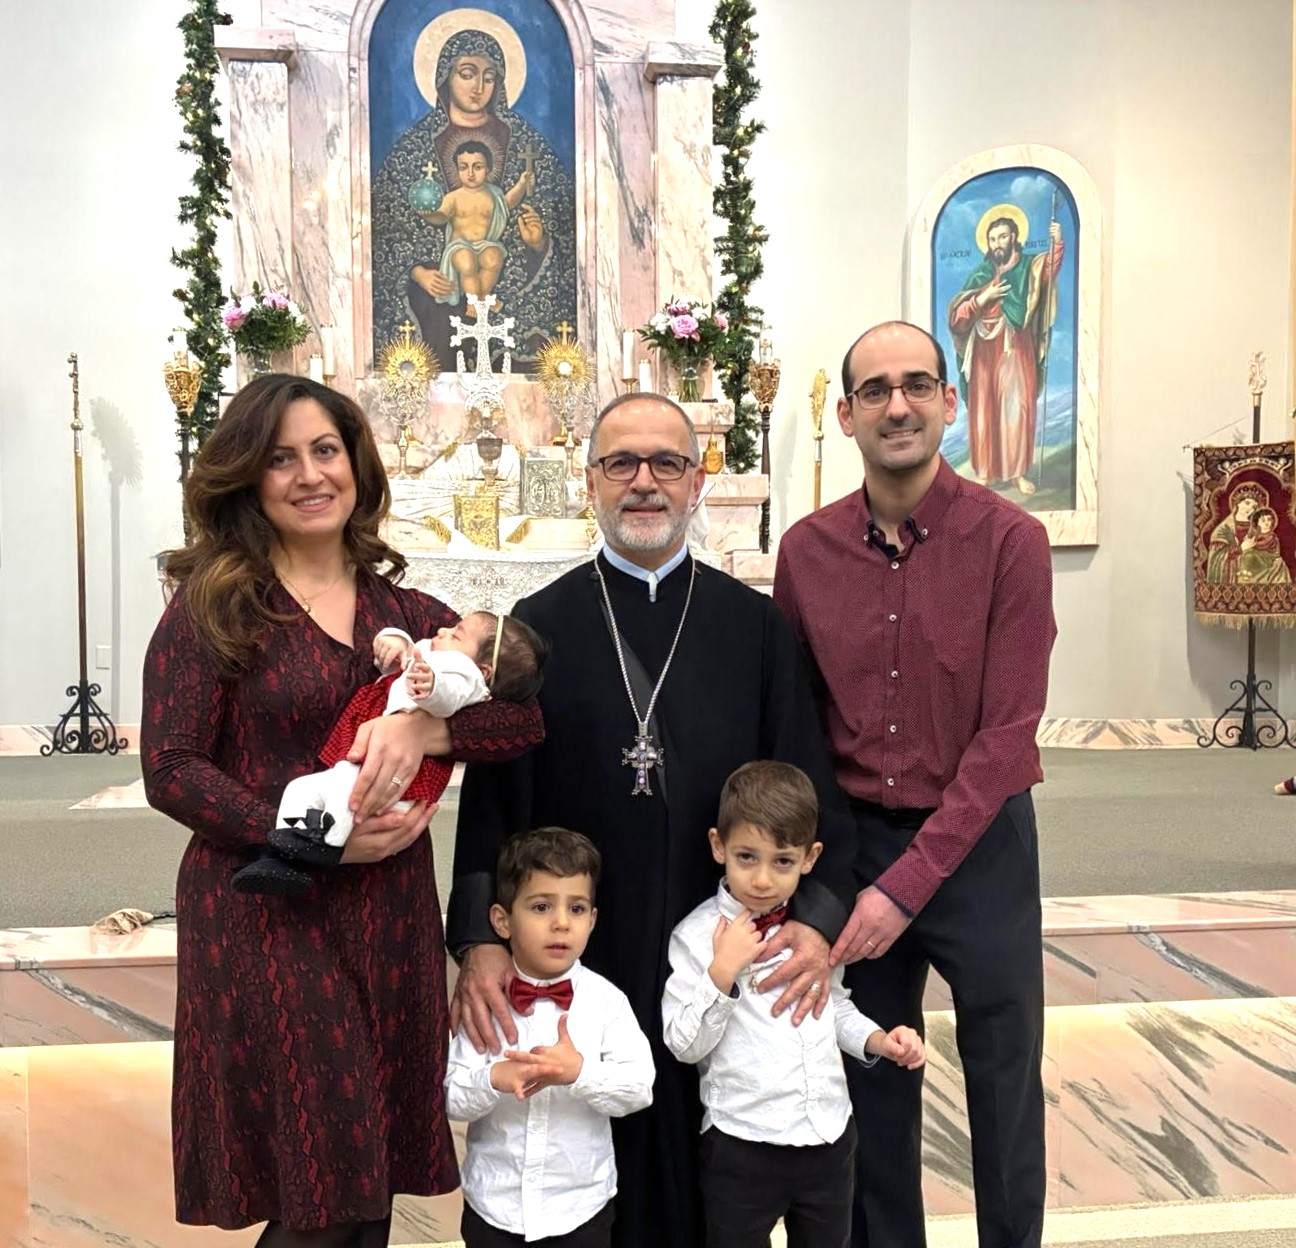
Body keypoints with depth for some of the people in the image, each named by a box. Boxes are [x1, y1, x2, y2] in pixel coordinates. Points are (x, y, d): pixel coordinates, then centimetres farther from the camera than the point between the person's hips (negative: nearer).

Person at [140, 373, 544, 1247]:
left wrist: (424, 729, -22)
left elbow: (527, 717, -4)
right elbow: (170, 771, -8)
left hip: (391, 921, 4)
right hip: (264, 921, -4)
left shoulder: (409, 613, 8)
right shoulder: (213, 604, -2)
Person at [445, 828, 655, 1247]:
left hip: (581, 1204, 0)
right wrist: (494, 1079, -29)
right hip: (494, 1202, 0)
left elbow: (639, 1086, -16)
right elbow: (452, 1099, -10)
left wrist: (579, 1071, -31)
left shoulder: (606, 1000, -10)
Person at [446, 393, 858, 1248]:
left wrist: (819, 918, -14)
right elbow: (493, 792, -3)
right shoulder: (539, 628, 0)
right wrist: (479, 940, -13)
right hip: (580, 952, 0)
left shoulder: (755, 625, 2)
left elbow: (808, 784, 0)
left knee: (712, 1167, 13)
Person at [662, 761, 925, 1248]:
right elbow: (684, 1044, -15)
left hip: (829, 1134, 5)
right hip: (742, 1146, -4)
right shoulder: (696, 935, -13)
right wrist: (723, 971, -25)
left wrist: (877, 1039, -1)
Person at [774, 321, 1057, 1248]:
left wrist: (907, 883, -19)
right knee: (873, 1078, 17)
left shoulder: (1011, 540, -12)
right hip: (852, 842, 3)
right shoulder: (806, 549, -2)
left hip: (978, 842, -2)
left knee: (1004, 1081, 14)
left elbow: (1007, 734, -15)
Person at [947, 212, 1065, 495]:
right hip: (985, 352, 2)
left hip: (1017, 352, -2)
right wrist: (982, 298, -13)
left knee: (1018, 409, -4)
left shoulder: (1028, 268, 2)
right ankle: (984, 470, 14)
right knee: (983, 411, 5)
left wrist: (1056, 243, -38)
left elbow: (1050, 267, -21)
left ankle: (1017, 472, 4)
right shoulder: (980, 275, 6)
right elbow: (956, 317, 1)